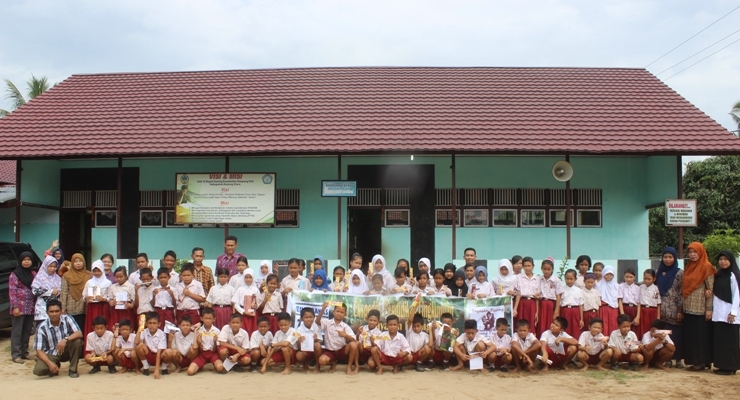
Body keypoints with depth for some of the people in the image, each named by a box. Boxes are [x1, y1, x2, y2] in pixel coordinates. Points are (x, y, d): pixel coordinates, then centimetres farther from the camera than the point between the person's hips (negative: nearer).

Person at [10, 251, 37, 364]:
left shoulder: (34, 274, 11)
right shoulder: (15, 274, -3)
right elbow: (12, 292, -8)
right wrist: (14, 307, -15)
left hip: (31, 308, 5)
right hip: (19, 307, -5)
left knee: (27, 331, 10)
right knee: (17, 331, -2)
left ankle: (24, 352, 18)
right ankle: (16, 355, 1)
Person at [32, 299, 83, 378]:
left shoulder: (67, 319, -13)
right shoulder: (42, 327, -16)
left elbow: (79, 334, -21)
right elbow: (39, 350, -16)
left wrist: (66, 339, -40)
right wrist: (49, 363, -32)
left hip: (66, 351, 1)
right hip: (51, 354, -1)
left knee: (77, 341, -29)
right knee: (38, 370, -28)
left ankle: (73, 369, -10)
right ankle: (56, 365, 8)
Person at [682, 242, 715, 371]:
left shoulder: (707, 267, -6)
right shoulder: (688, 267, 14)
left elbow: (711, 289, -10)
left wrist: (709, 308, -14)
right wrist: (682, 306, 7)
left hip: (700, 308, -7)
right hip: (688, 307, 7)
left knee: (701, 334, -2)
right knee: (690, 334, 8)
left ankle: (702, 361, 4)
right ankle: (694, 360, 15)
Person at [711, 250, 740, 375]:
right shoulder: (718, 275, 14)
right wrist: (712, 308, 2)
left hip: (728, 314, -7)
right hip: (717, 313, 7)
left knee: (729, 341, -3)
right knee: (719, 340, 7)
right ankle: (722, 365, 13)